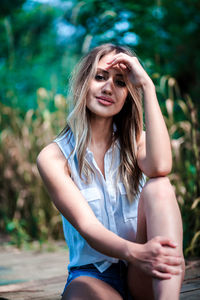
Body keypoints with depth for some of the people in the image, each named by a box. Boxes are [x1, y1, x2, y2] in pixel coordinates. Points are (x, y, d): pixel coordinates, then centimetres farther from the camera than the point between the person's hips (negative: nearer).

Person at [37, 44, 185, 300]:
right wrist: (133, 252, -37)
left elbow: (160, 167, -18)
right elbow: (86, 225, -16)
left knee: (159, 185, -26)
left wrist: (147, 86, -15)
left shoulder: (136, 141, 8)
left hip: (143, 279, 3)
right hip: (93, 275, -3)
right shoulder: (53, 157, -2)